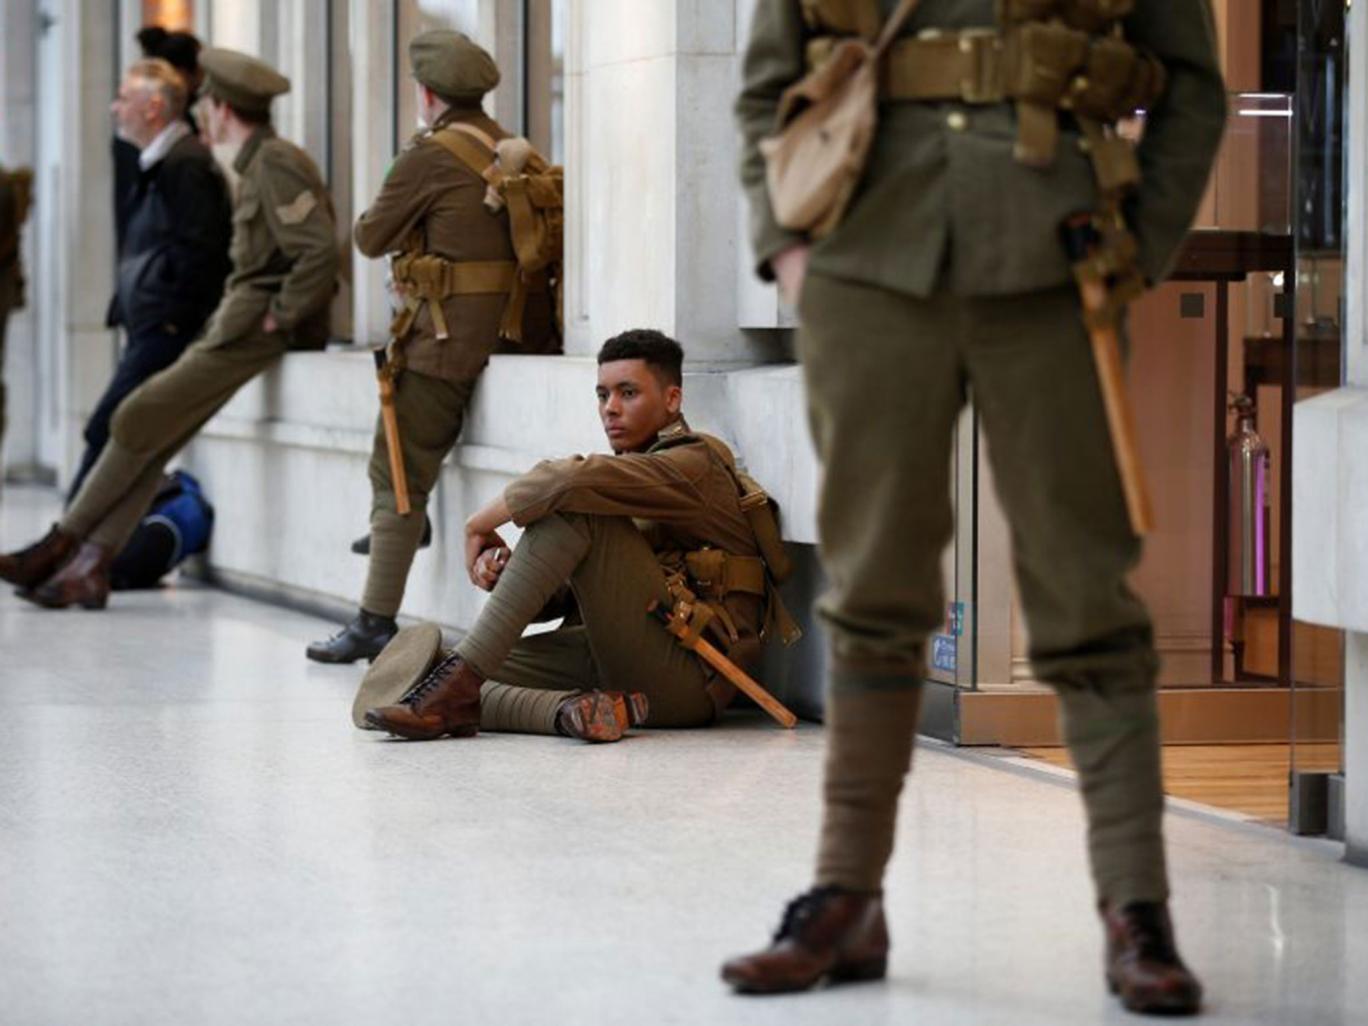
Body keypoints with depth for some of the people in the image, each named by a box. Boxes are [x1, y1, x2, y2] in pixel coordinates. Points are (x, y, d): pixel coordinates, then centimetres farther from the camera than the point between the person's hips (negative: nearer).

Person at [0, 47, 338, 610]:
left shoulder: (277, 164, -13)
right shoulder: (261, 163, 18)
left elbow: (321, 252, -23)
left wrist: (277, 319, -17)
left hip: (253, 331, -10)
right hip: (234, 327, 10)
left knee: (140, 422, -8)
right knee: (148, 438, 2)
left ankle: (60, 546, 3)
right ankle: (90, 567, -2)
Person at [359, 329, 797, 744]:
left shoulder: (693, 463, -3)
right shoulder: (630, 474, 26)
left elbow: (575, 479, -23)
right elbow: (561, 598, 18)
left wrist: (481, 523, -10)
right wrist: (501, 572, -3)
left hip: (687, 675, -9)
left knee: (573, 508, -22)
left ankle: (460, 682, -27)